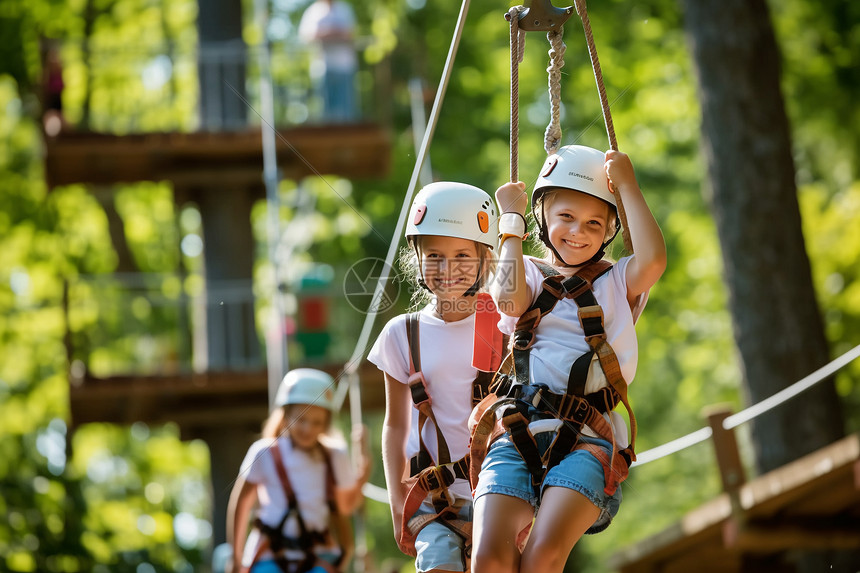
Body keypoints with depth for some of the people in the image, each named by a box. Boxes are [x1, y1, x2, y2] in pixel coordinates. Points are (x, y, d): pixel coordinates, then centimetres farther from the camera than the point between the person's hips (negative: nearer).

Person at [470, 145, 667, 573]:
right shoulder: (528, 273, 20)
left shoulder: (617, 282, 17)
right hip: (516, 432, 1)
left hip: (585, 439, -1)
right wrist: (512, 220, 8)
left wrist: (626, 184, 4)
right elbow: (510, 301, -4)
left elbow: (653, 260, -7)